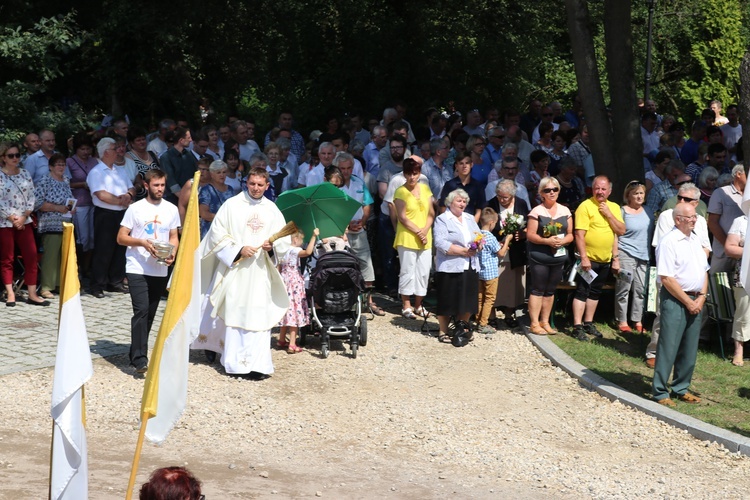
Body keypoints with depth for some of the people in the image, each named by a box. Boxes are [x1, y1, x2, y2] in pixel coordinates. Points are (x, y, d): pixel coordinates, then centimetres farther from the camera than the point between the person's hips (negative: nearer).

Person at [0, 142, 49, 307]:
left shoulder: (25, 174, 9)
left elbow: (31, 198, 6)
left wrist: (23, 217, -7)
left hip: (24, 222, 4)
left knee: (31, 255, -2)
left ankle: (32, 294, 1)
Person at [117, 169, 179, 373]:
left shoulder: (171, 209, 9)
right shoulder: (135, 208, -2)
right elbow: (121, 237, -2)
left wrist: (172, 253, -7)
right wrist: (143, 243, -18)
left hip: (160, 271, 4)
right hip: (137, 269, -4)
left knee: (150, 314, 10)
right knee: (141, 311, -15)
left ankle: (136, 354, 23)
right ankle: (140, 359, -16)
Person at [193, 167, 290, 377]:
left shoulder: (272, 210, 10)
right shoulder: (231, 205, 1)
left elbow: (284, 240, 11)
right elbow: (217, 234, -4)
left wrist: (273, 246, -11)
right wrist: (238, 250, -14)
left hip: (260, 272, 2)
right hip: (233, 268, -2)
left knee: (259, 316, -4)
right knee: (232, 312, 0)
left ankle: (258, 363, -4)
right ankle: (232, 359, 8)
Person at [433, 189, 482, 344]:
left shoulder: (470, 219, 19)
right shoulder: (442, 220, -3)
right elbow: (441, 243, -15)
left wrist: (477, 247, -7)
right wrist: (463, 251, -18)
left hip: (470, 267, 6)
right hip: (450, 267, -6)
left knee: (467, 300, 7)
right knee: (447, 301, 0)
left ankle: (463, 329, 20)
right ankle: (443, 331, 10)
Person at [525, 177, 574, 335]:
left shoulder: (565, 211, 8)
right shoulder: (536, 211, -6)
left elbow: (570, 235, 9)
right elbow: (530, 235, -9)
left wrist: (563, 241, -12)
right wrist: (547, 241, -21)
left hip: (558, 257, 5)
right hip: (539, 257, -5)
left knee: (550, 291, 11)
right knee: (538, 290, -4)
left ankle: (545, 322, 19)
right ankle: (534, 323, -1)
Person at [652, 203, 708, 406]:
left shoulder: (695, 239, 12)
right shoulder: (669, 242, -13)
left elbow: (704, 271, 17)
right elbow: (666, 278, -17)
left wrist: (701, 297, 2)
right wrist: (688, 302, -14)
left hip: (695, 300, 8)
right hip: (675, 300, -8)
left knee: (689, 349, 11)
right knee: (668, 348, -5)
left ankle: (681, 389, 22)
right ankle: (660, 392, 2)